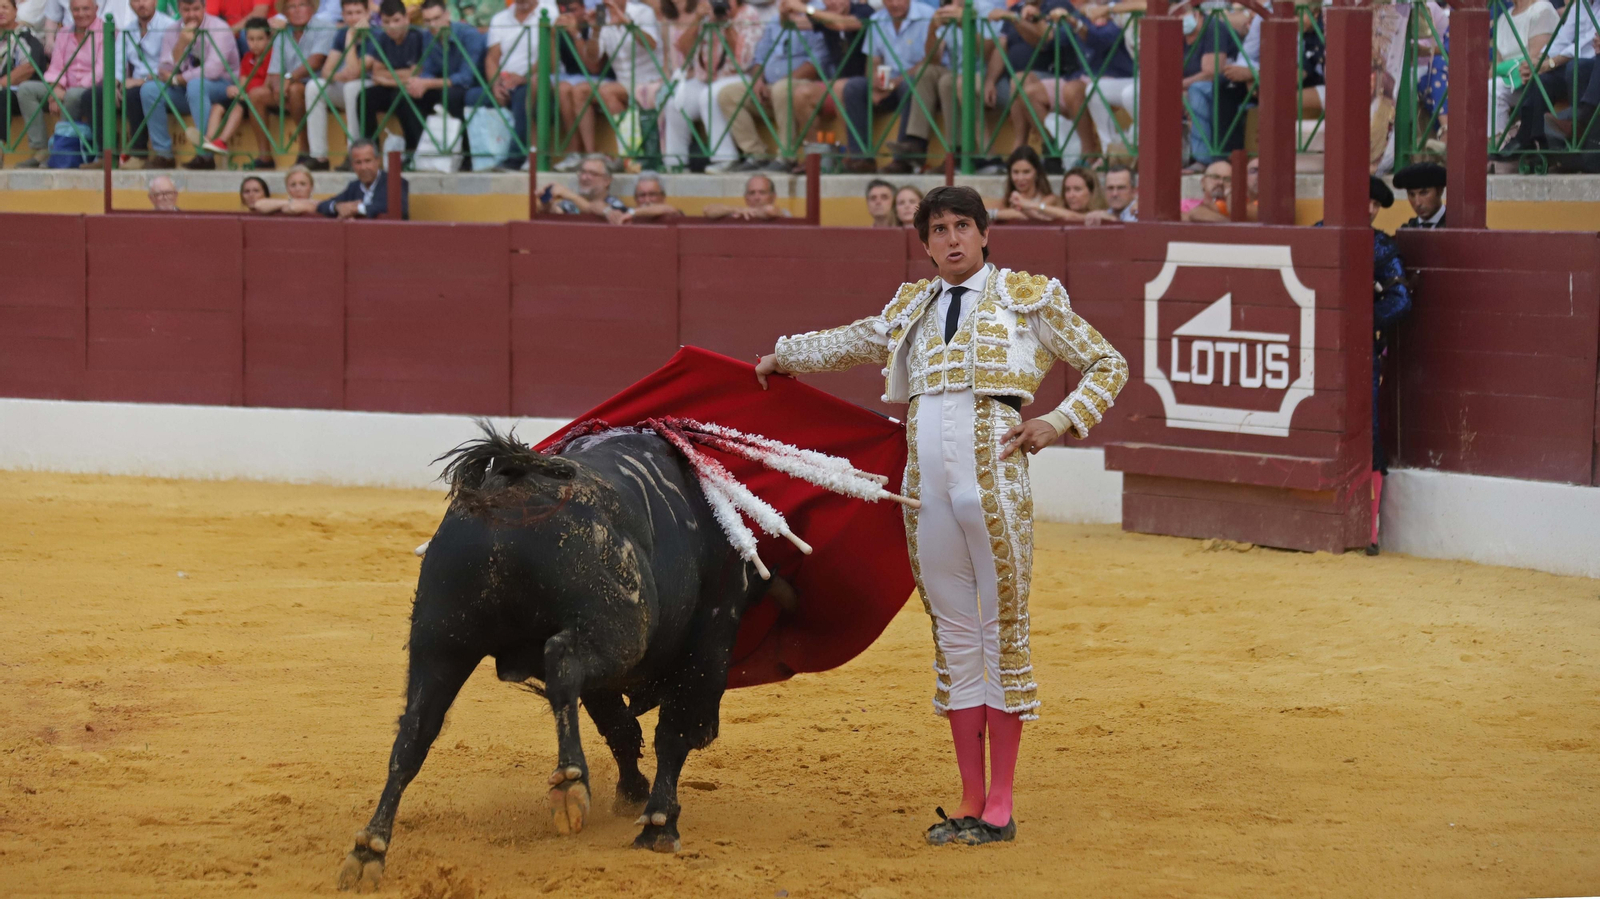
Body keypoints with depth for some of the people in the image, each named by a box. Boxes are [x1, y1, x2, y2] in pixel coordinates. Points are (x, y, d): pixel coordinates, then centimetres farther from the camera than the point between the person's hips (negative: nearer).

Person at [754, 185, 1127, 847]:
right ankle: (969, 802, 11)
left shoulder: (1025, 297, 6)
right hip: (926, 487, 4)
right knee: (954, 636, 6)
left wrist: (1061, 422, -4)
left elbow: (1108, 365, 9)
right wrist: (784, 357, 45)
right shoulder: (913, 308, 17)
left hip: (993, 476, -4)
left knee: (1003, 632, -2)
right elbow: (851, 343, 37)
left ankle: (1000, 806, 1)